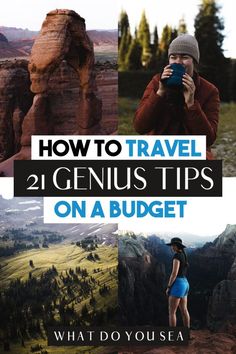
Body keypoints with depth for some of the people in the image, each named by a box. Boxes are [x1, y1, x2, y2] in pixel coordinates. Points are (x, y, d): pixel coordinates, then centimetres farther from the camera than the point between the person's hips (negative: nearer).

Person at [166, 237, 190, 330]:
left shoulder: (177, 256, -17)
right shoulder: (184, 255, 14)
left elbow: (174, 273, -22)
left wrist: (168, 287, -14)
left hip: (178, 285, -10)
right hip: (184, 284, 10)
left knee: (171, 312, -4)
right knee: (184, 311, 15)